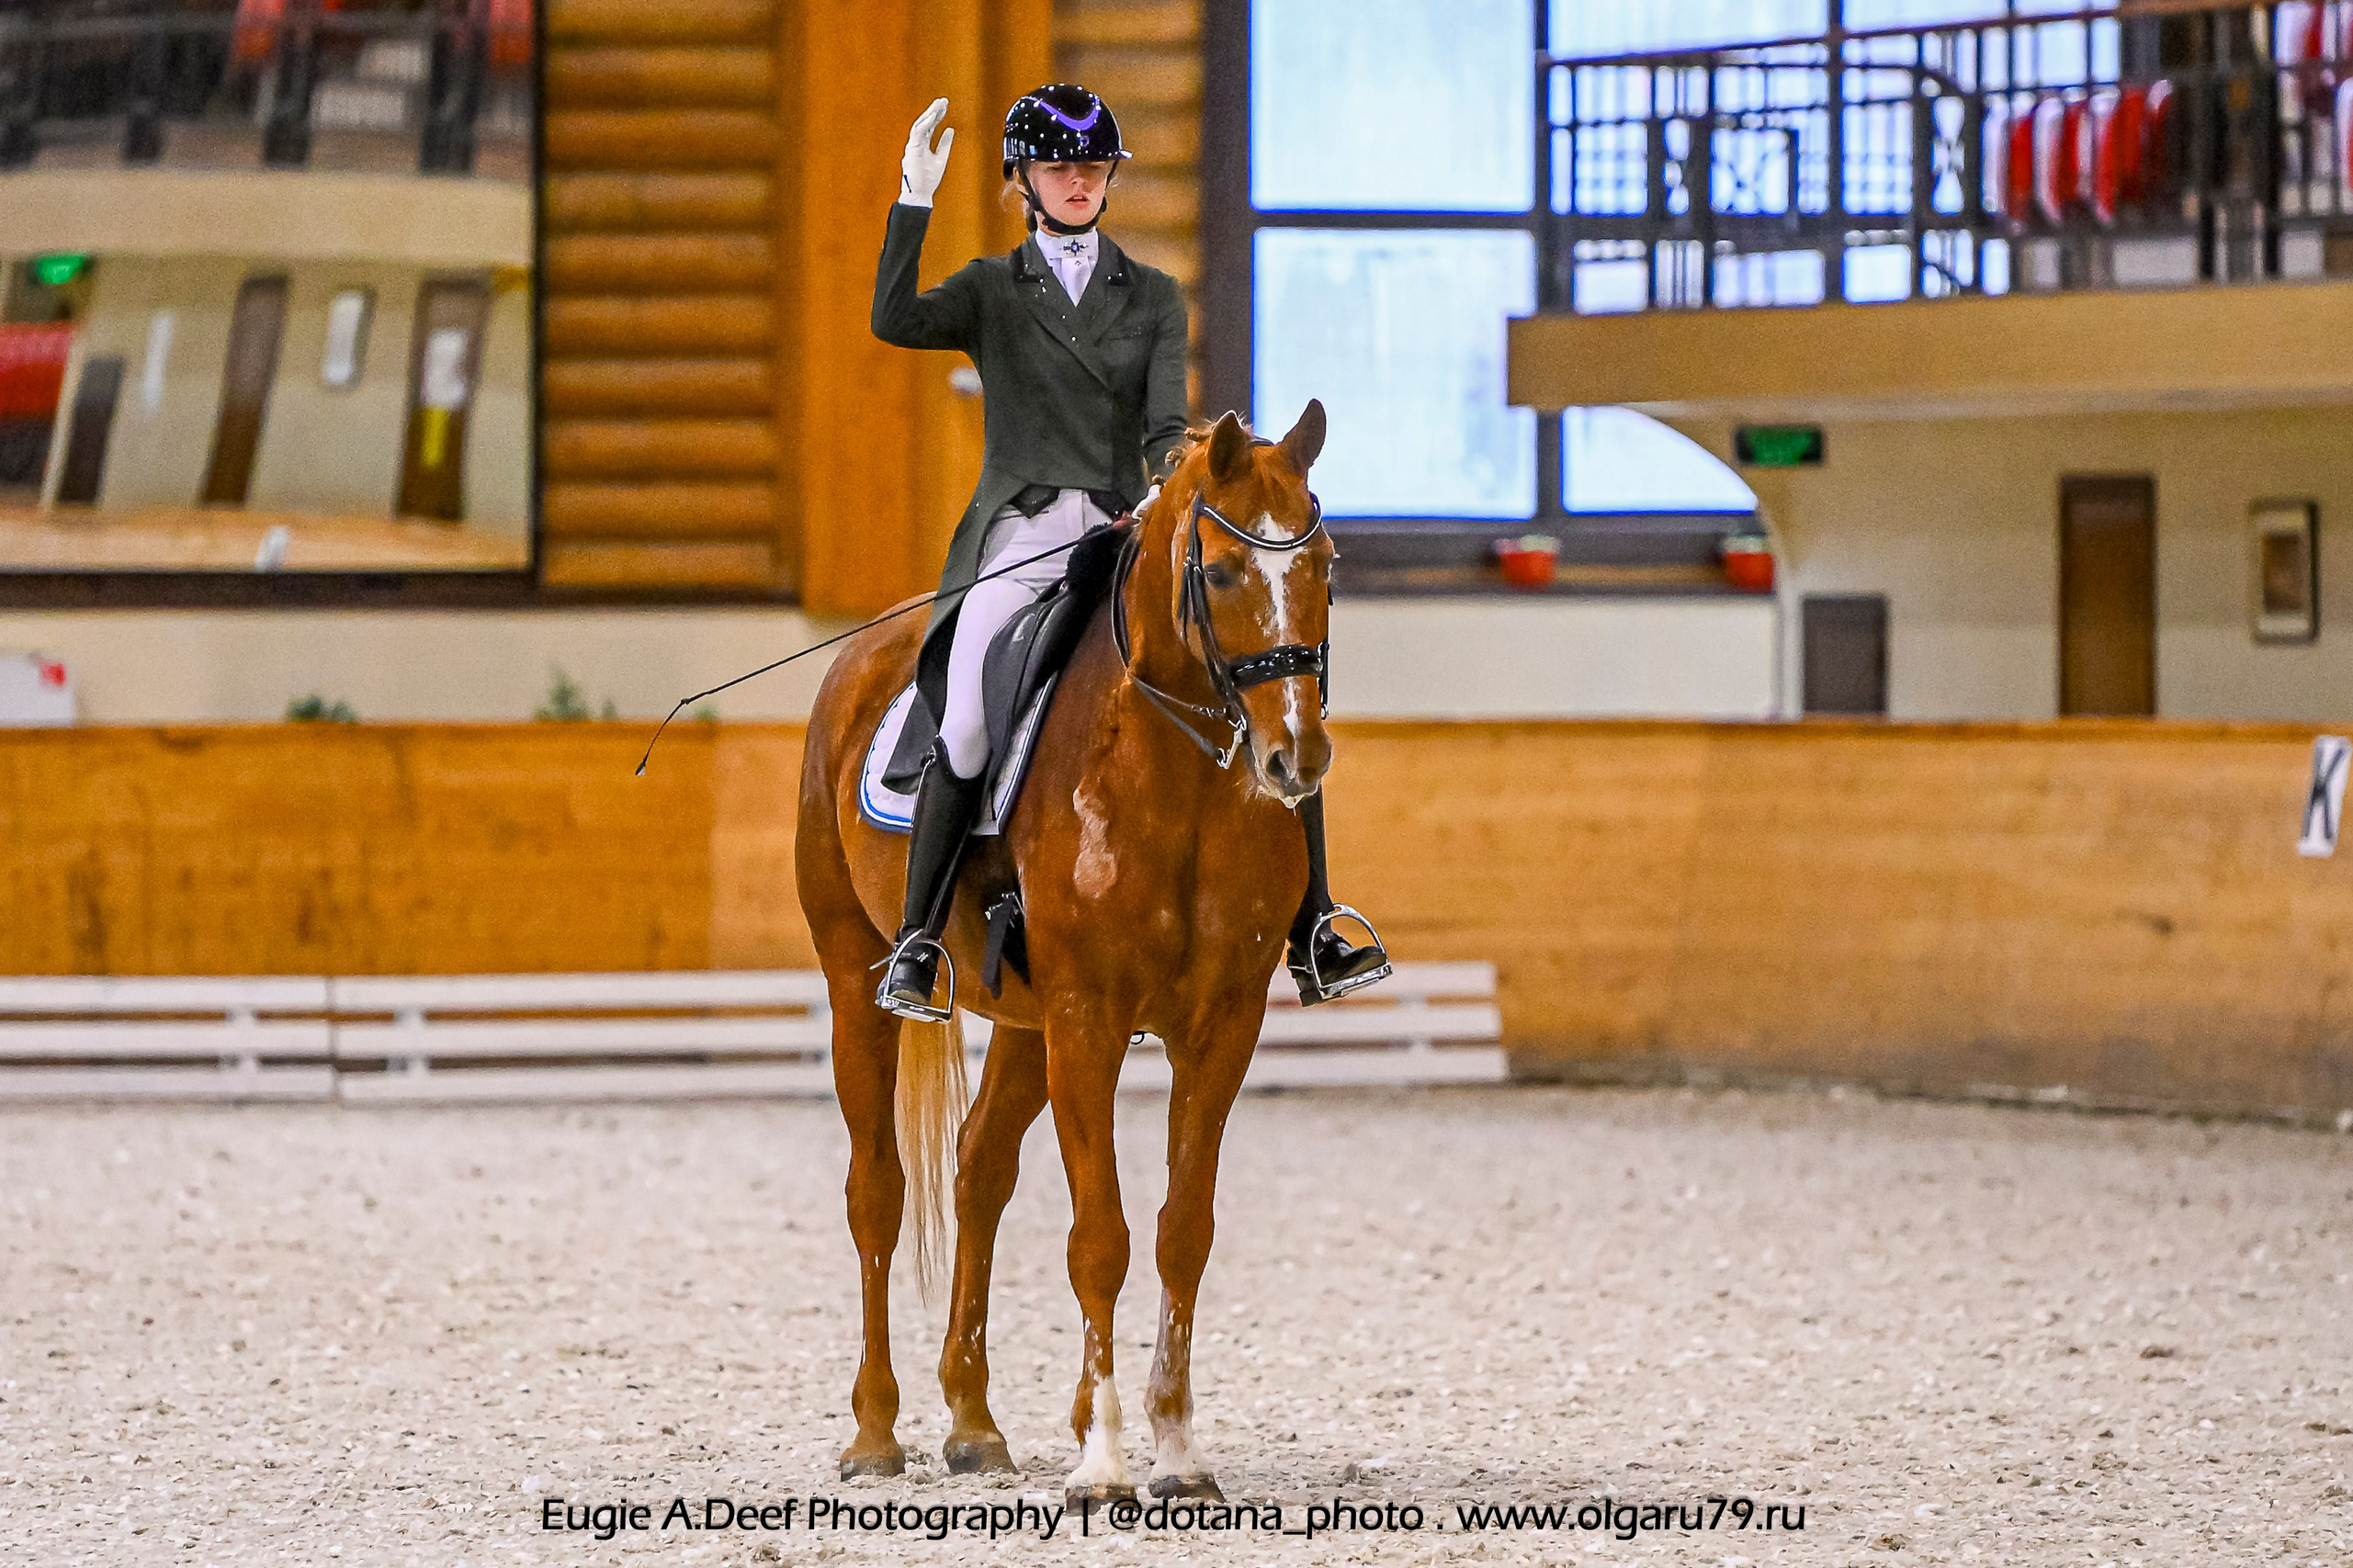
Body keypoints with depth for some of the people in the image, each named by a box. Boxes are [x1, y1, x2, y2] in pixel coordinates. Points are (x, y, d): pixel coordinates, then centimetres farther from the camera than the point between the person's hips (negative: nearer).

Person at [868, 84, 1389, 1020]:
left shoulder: (1154, 298, 17)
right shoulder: (991, 293, 12)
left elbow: (1165, 417, 2)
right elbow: (894, 323, -8)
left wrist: (1171, 481, -20)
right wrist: (915, 199, -16)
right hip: (1021, 533, -2)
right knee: (968, 726, -26)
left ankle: (1313, 944, -9)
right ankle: (915, 947, -16)